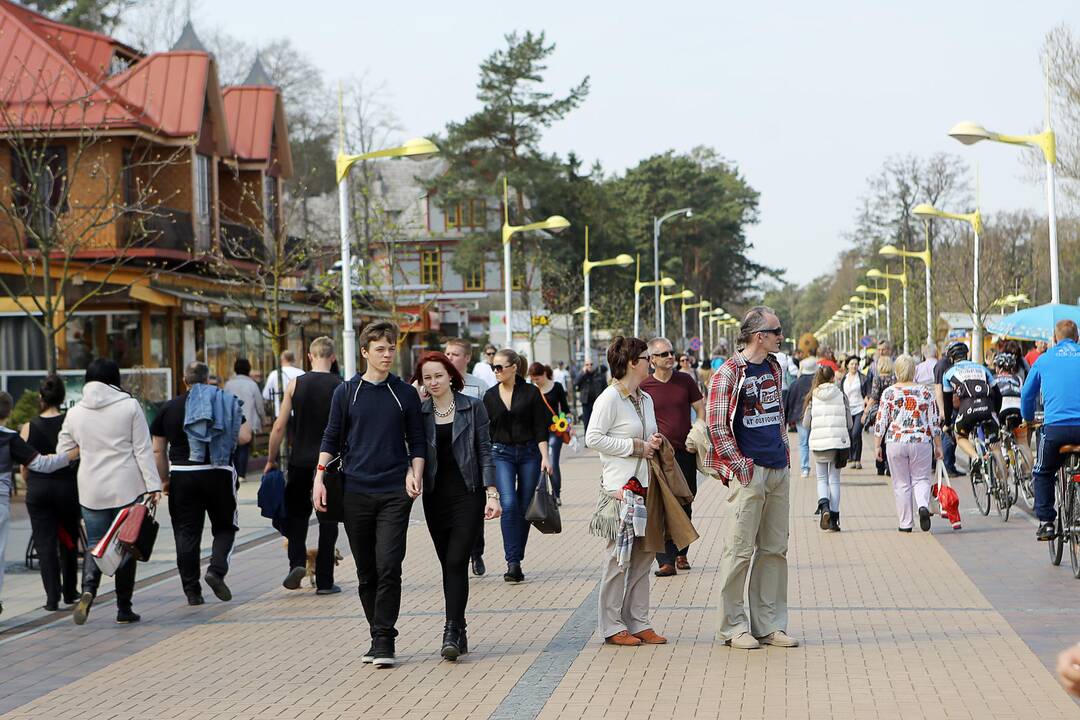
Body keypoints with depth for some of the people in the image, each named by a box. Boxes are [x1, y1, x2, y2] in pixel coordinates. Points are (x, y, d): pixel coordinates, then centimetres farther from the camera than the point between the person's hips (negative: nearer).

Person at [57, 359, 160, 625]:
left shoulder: (75, 413, 4)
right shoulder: (130, 406, -4)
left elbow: (62, 453, 12)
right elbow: (143, 450, -6)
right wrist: (153, 485, -4)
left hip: (91, 490, 2)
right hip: (127, 488, -2)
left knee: (95, 543, 8)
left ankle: (88, 590, -20)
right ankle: (124, 608, 9)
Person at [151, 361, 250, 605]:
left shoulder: (168, 408, 7)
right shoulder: (224, 402, 3)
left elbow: (158, 450, 6)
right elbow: (244, 437, -5)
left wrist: (165, 480, 13)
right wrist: (246, 423, 15)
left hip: (182, 475, 1)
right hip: (218, 475, -1)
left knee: (187, 533, 6)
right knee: (225, 527, 13)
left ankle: (191, 590, 6)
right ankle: (216, 569, -10)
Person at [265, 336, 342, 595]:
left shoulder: (295, 384, -1)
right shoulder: (341, 388, -3)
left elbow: (280, 427, -2)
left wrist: (271, 459, 8)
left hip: (300, 461, 1)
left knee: (296, 513, 16)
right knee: (327, 519, 7)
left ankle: (297, 562, -6)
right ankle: (324, 580, 7)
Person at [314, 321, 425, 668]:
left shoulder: (405, 393, 7)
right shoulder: (346, 392, 6)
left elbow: (417, 441, 11)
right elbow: (331, 439, 10)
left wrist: (415, 474, -5)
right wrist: (320, 477, -2)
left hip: (394, 493, -1)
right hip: (355, 492, 1)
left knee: (388, 567, -11)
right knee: (366, 571, 7)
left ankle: (384, 640, -6)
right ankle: (377, 636, 17)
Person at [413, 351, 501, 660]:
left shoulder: (473, 407, 0)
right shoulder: (420, 412, 6)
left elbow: (484, 450, -1)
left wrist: (491, 492, -8)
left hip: (467, 494, -3)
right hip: (436, 496, 3)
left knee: (457, 562, -12)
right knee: (448, 565, 7)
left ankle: (452, 632, -15)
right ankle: (458, 631, 15)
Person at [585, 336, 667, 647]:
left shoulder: (645, 399, 17)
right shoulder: (610, 398, -9)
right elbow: (593, 438, -15)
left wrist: (655, 442, 6)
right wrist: (634, 447, -14)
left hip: (644, 482, 8)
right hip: (619, 484, -8)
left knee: (643, 553, 8)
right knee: (619, 555, -5)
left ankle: (638, 622, 14)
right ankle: (612, 626, 2)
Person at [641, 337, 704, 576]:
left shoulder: (685, 381, 5)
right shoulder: (644, 387, -1)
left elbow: (701, 409, 12)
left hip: (685, 452, 3)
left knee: (685, 506, 11)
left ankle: (681, 553, 25)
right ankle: (666, 560, -6)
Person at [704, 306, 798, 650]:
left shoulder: (773, 368, 14)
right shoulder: (729, 373, -10)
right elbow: (716, 425, -12)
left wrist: (784, 450, 16)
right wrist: (739, 466, -12)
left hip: (779, 470, 8)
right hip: (748, 474, -8)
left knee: (775, 549, 9)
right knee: (740, 550, -3)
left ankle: (770, 624, 15)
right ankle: (733, 627, 4)